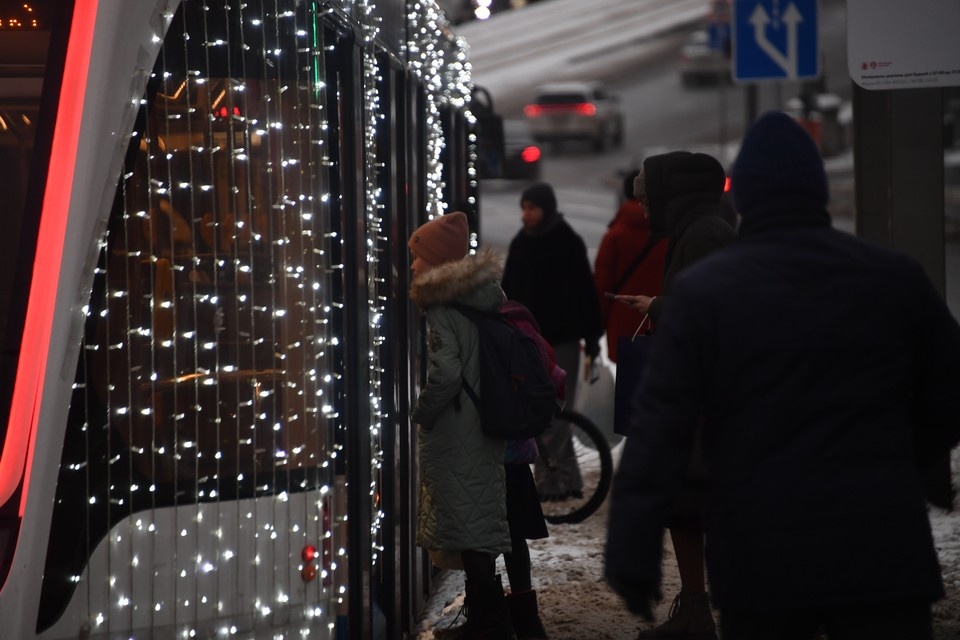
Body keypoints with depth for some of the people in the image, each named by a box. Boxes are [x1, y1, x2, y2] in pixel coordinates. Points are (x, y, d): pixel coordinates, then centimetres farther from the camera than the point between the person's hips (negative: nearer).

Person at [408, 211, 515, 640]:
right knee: (481, 528, 16)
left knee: (468, 535, -4)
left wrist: (421, 412, -11)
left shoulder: (442, 311, -16)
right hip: (488, 432, 8)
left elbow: (445, 374, -26)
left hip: (455, 435, -8)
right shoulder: (488, 301, 8)